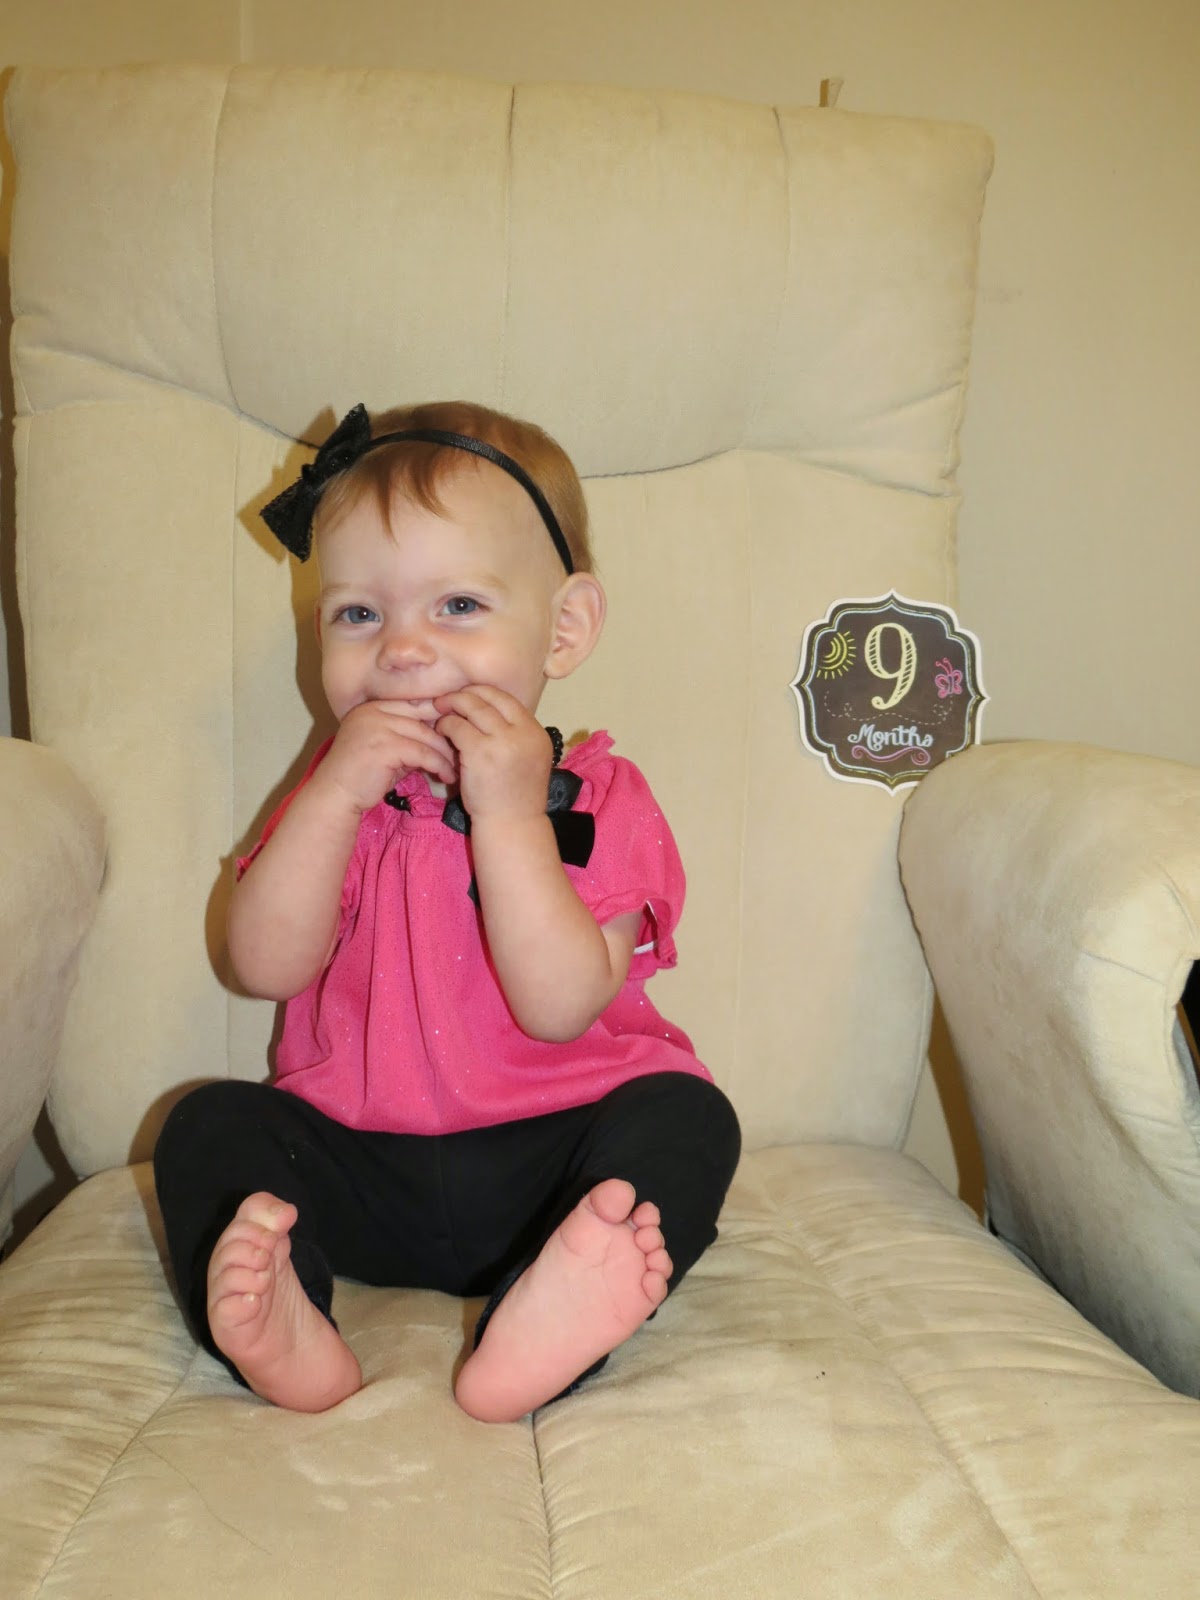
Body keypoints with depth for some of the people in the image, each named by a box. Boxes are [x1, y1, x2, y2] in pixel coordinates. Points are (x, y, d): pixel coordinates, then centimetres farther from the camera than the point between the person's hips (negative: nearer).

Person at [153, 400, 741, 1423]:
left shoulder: (597, 800, -6)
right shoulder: (339, 792, 6)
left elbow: (560, 1008, -19)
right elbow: (267, 966, -8)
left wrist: (509, 812, -24)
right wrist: (336, 793, -18)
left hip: (548, 1158, -2)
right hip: (359, 1165, 3)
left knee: (687, 1115, -25)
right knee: (210, 1124, -15)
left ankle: (544, 1319, -44)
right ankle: (287, 1334, -37)